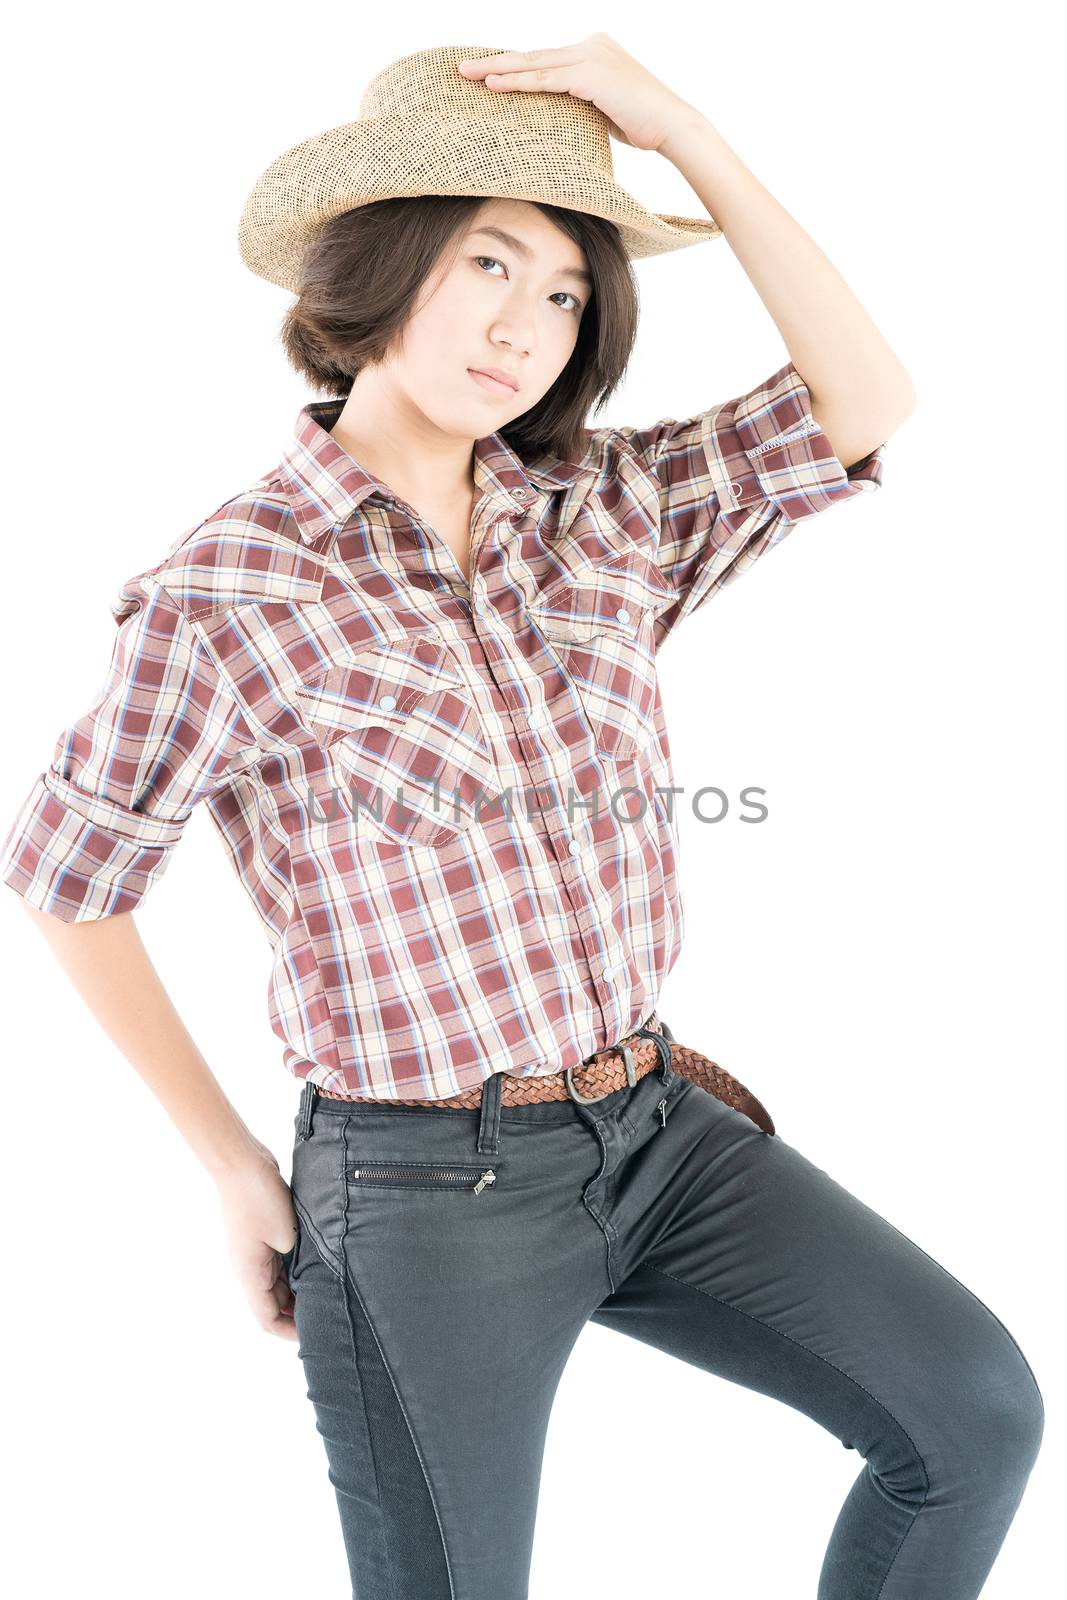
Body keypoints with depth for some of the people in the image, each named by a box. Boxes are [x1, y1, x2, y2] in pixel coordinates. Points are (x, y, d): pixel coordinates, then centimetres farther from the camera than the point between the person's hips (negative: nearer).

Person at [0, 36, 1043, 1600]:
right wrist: (232, 1164, 2)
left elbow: (865, 401, -5)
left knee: (978, 1409, -4)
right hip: (422, 1185, -4)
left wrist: (686, 133, -8)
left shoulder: (605, 513, 4)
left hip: (658, 1123, 5)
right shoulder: (230, 594, -11)